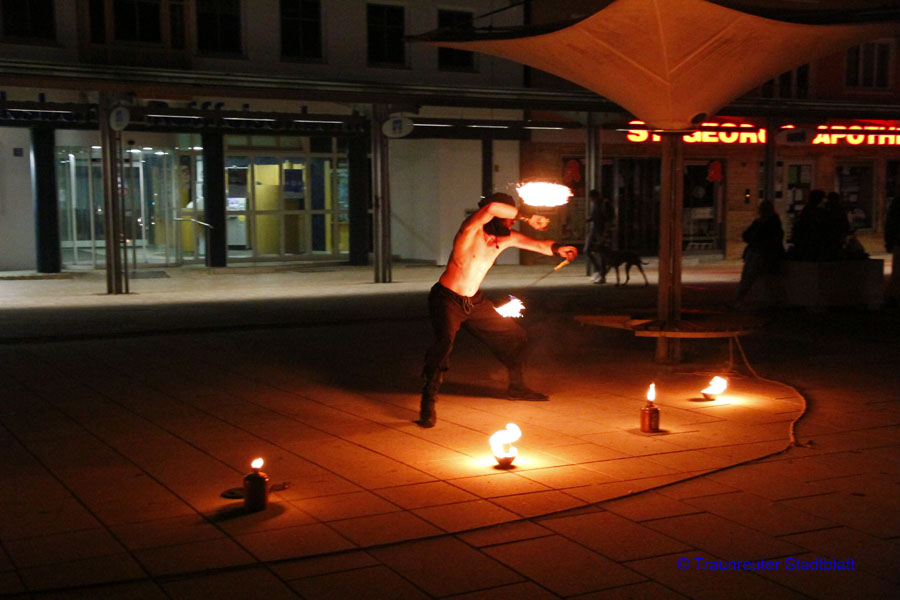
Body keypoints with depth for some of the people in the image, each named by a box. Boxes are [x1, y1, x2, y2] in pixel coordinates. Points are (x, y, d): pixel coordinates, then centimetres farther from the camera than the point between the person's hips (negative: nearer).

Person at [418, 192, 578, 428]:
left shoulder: (508, 238, -1)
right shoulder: (472, 229, -22)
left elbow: (538, 244, -8)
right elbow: (491, 208, -41)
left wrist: (557, 248, -29)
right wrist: (527, 217, -37)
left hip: (475, 302, 8)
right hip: (447, 300, -7)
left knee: (515, 336, 15)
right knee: (445, 340, -33)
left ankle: (516, 386, 38)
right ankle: (428, 403, -26)